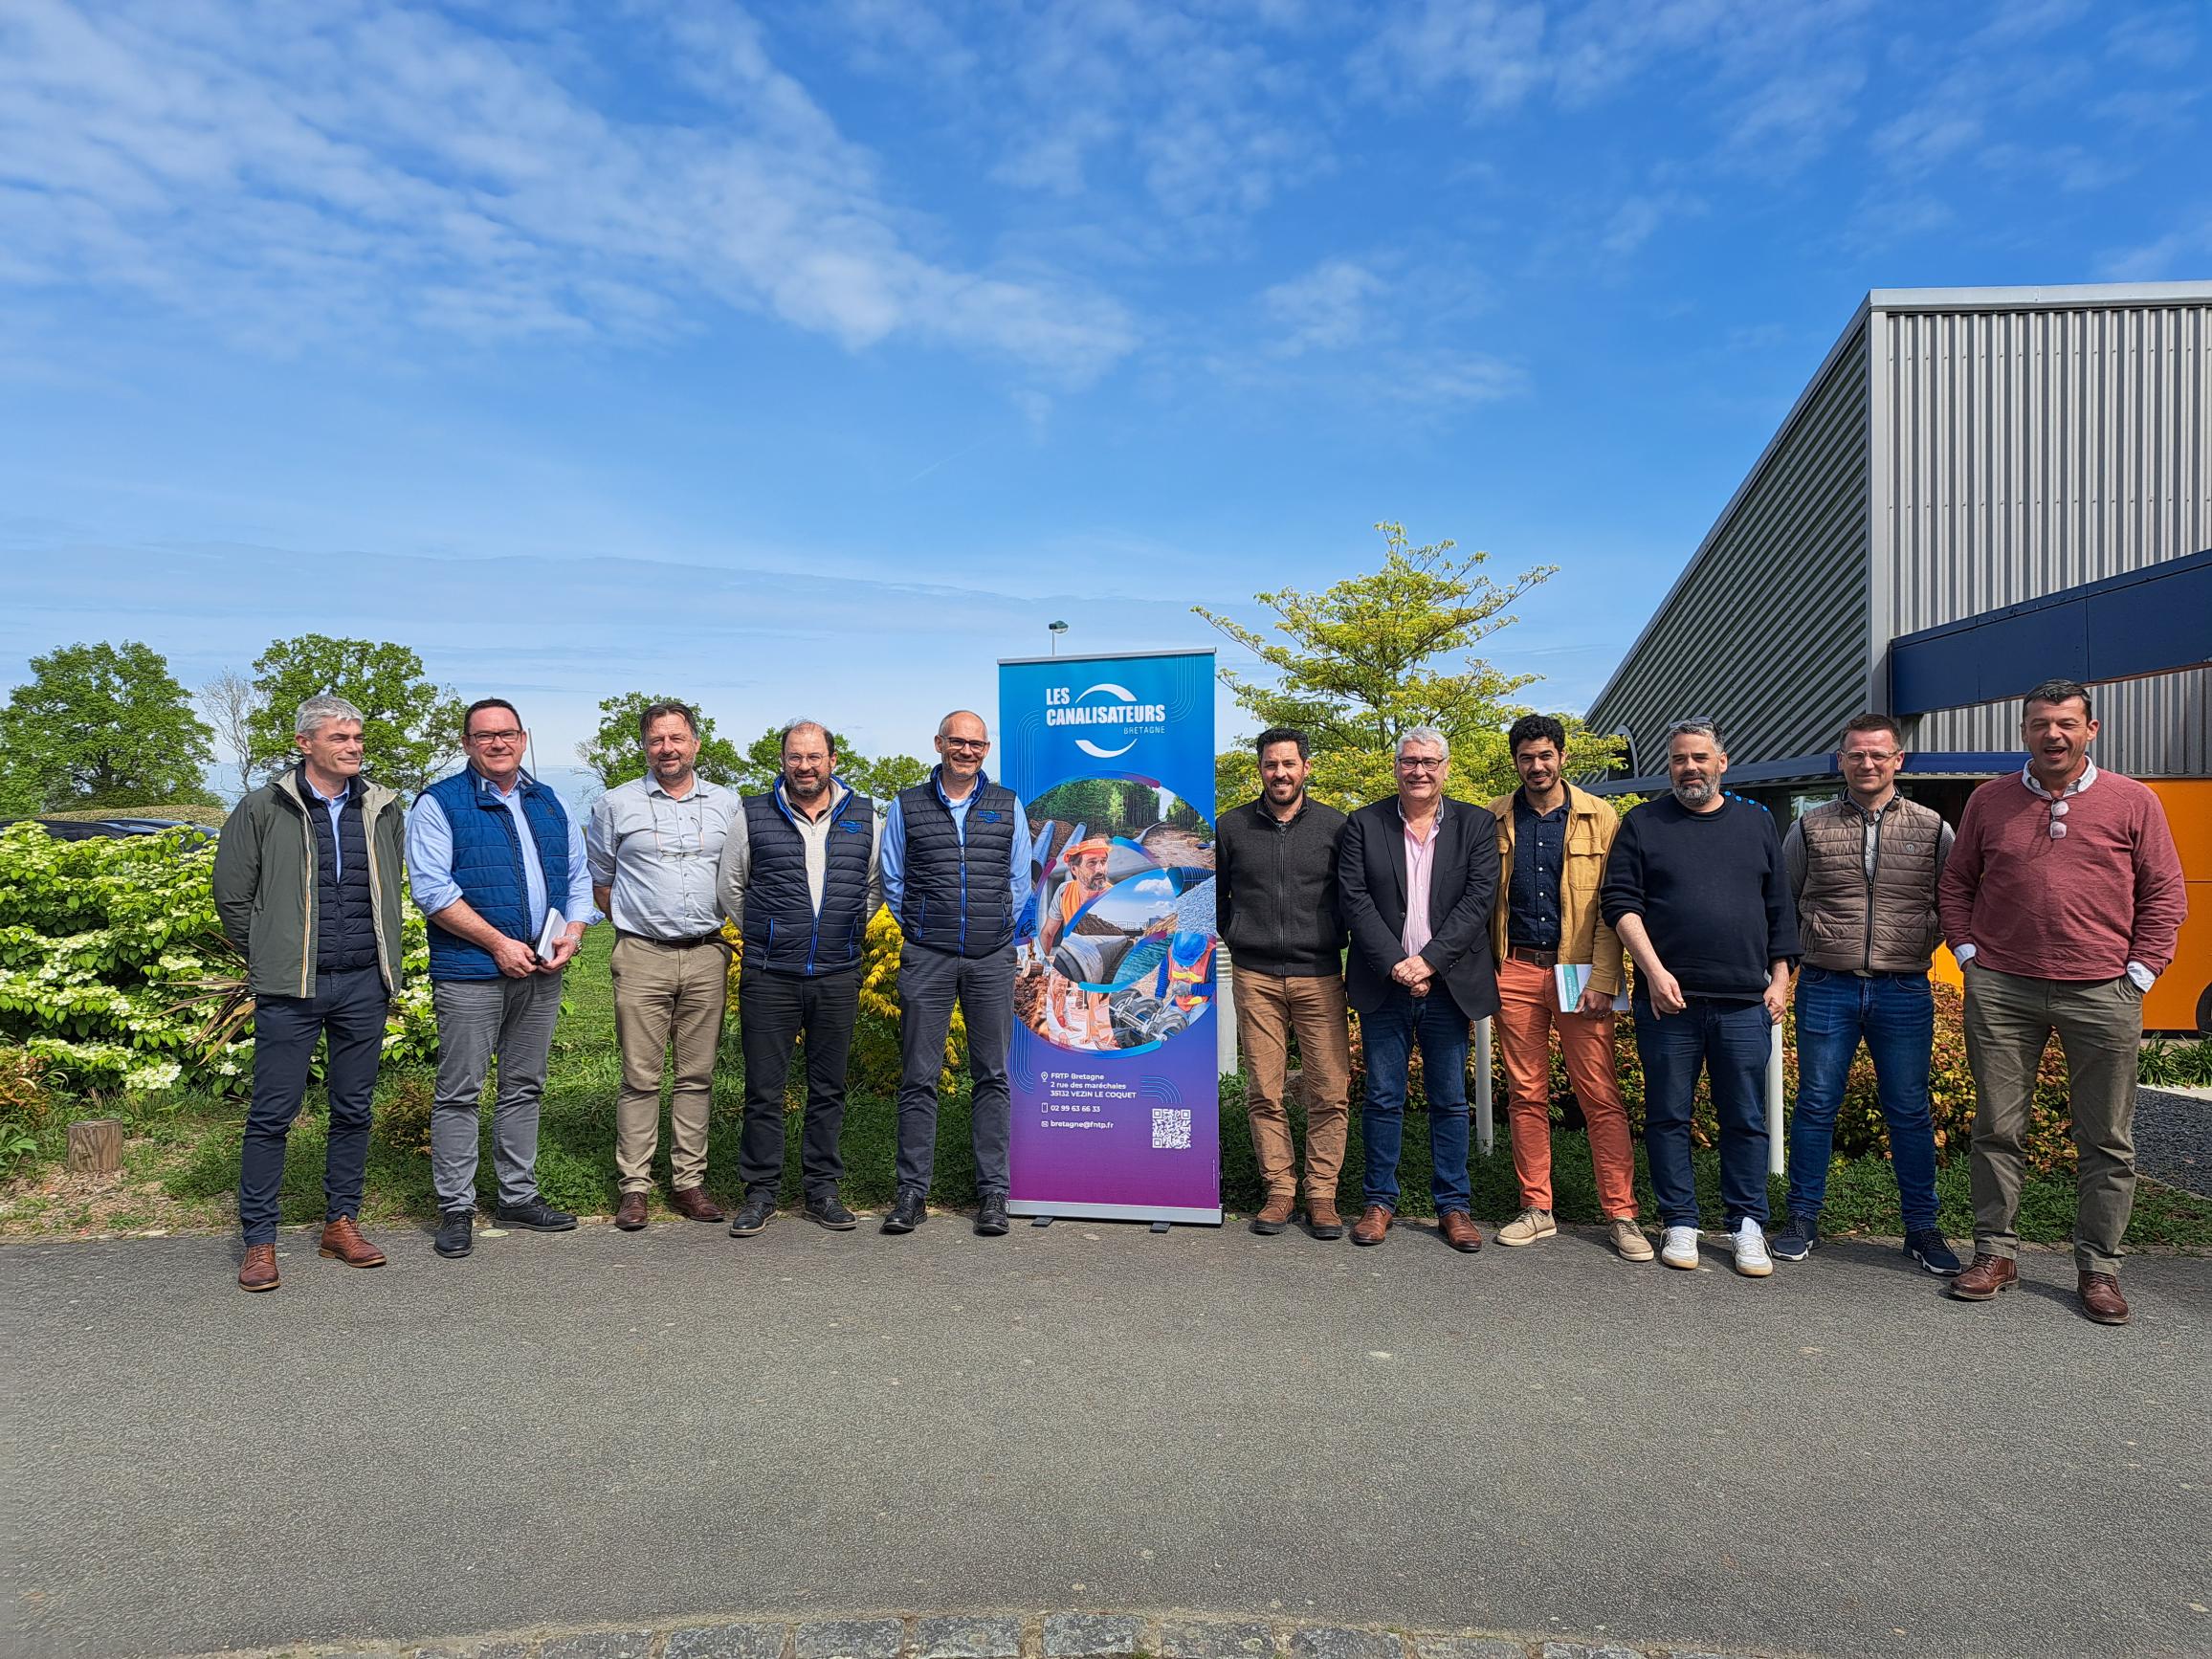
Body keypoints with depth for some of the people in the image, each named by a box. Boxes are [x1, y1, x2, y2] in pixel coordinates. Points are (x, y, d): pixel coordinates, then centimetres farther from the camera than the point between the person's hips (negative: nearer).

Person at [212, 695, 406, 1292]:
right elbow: (232, 896, 5)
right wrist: (270, 959, 6)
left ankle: (341, 1224, 21)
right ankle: (259, 1241, 11)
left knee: (353, 1109, 9)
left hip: (365, 985, 3)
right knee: (273, 1113, 0)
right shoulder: (262, 809, 0)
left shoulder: (383, 810, 9)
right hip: (290, 989, -3)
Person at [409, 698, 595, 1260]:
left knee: (524, 1087, 12)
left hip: (541, 973, 5)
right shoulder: (440, 804, -2)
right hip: (471, 973, -5)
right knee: (459, 1092, 0)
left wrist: (571, 934, -1)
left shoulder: (550, 804, 14)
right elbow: (432, 889, -11)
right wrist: (498, 944, -16)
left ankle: (518, 1197, 23)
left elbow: (578, 876, 17)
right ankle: (456, 1209, 10)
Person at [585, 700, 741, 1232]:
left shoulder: (727, 804, 9)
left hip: (706, 955, 2)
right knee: (640, 1077, -1)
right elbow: (598, 879, 13)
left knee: (697, 1074, 5)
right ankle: (634, 1187, 7)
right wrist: (633, 923, 10)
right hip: (641, 956, -2)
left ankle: (689, 1182, 14)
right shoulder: (616, 804, 5)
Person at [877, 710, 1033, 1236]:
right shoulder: (907, 806, 6)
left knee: (992, 1076, 4)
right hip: (925, 958, -1)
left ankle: (993, 1192, 11)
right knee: (918, 1078, 1)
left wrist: (997, 931, 10)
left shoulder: (1008, 806, 9)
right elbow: (892, 880, 13)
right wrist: (920, 929, 9)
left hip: (992, 958, 1)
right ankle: (912, 1192, 10)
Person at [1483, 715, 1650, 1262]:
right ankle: (1536, 1208, 18)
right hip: (1515, 971, 2)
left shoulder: (1599, 818, 2)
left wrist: (1602, 980, -9)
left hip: (1579, 971, -2)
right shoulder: (1494, 820, 9)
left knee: (1601, 1095, -2)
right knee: (1526, 1094, 8)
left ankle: (1622, 1215, 8)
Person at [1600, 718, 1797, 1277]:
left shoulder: (1757, 823, 13)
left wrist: (1780, 978, 6)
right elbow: (1619, 901, -2)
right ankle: (1679, 1223, 16)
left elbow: (1780, 908, 15)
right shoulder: (1643, 824, 5)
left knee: (1746, 1119, 6)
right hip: (1667, 999, -1)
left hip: (1744, 1002, 2)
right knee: (1668, 1116, 5)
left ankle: (1748, 1225, 17)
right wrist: (1654, 971, -11)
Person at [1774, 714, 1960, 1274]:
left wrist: (1927, 941, 5)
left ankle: (1922, 1227, 21)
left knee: (1910, 1112, 7)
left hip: (1905, 991, 0)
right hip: (1827, 989, 0)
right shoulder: (1811, 827, 3)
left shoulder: (1932, 828, 4)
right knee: (1816, 1106, 5)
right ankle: (1802, 1219, 16)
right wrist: (1801, 952, 6)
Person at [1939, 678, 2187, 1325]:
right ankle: (1995, 1252, 17)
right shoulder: (1989, 801, 9)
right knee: (1996, 1129, 6)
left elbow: (2165, 894, 6)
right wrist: (1970, 954, 4)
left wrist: (2138, 973, -1)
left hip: (2102, 994, -1)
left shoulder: (2132, 802, 5)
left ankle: (2099, 1266, 18)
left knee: (2106, 1139, 6)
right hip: (2000, 991, 1)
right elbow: (1955, 884, 15)